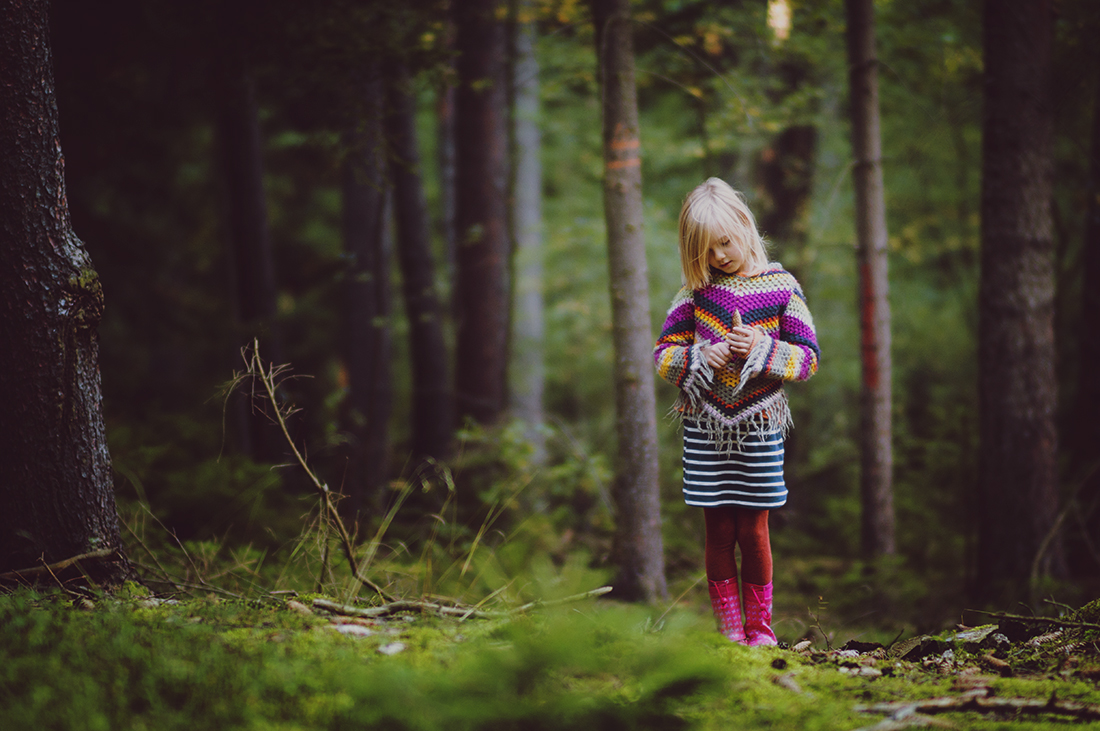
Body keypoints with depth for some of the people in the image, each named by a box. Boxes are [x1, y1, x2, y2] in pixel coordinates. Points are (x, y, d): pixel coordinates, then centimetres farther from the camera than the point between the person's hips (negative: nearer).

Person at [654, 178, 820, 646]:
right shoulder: (697, 290, 4)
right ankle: (729, 629, 11)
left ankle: (759, 626, 13)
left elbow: (808, 359, 0)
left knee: (753, 530, 2)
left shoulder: (781, 288, -1)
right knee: (719, 531, 4)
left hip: (758, 423, -1)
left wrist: (762, 351, -16)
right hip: (705, 424, 1)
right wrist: (700, 357, -14)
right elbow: (663, 355, 5)